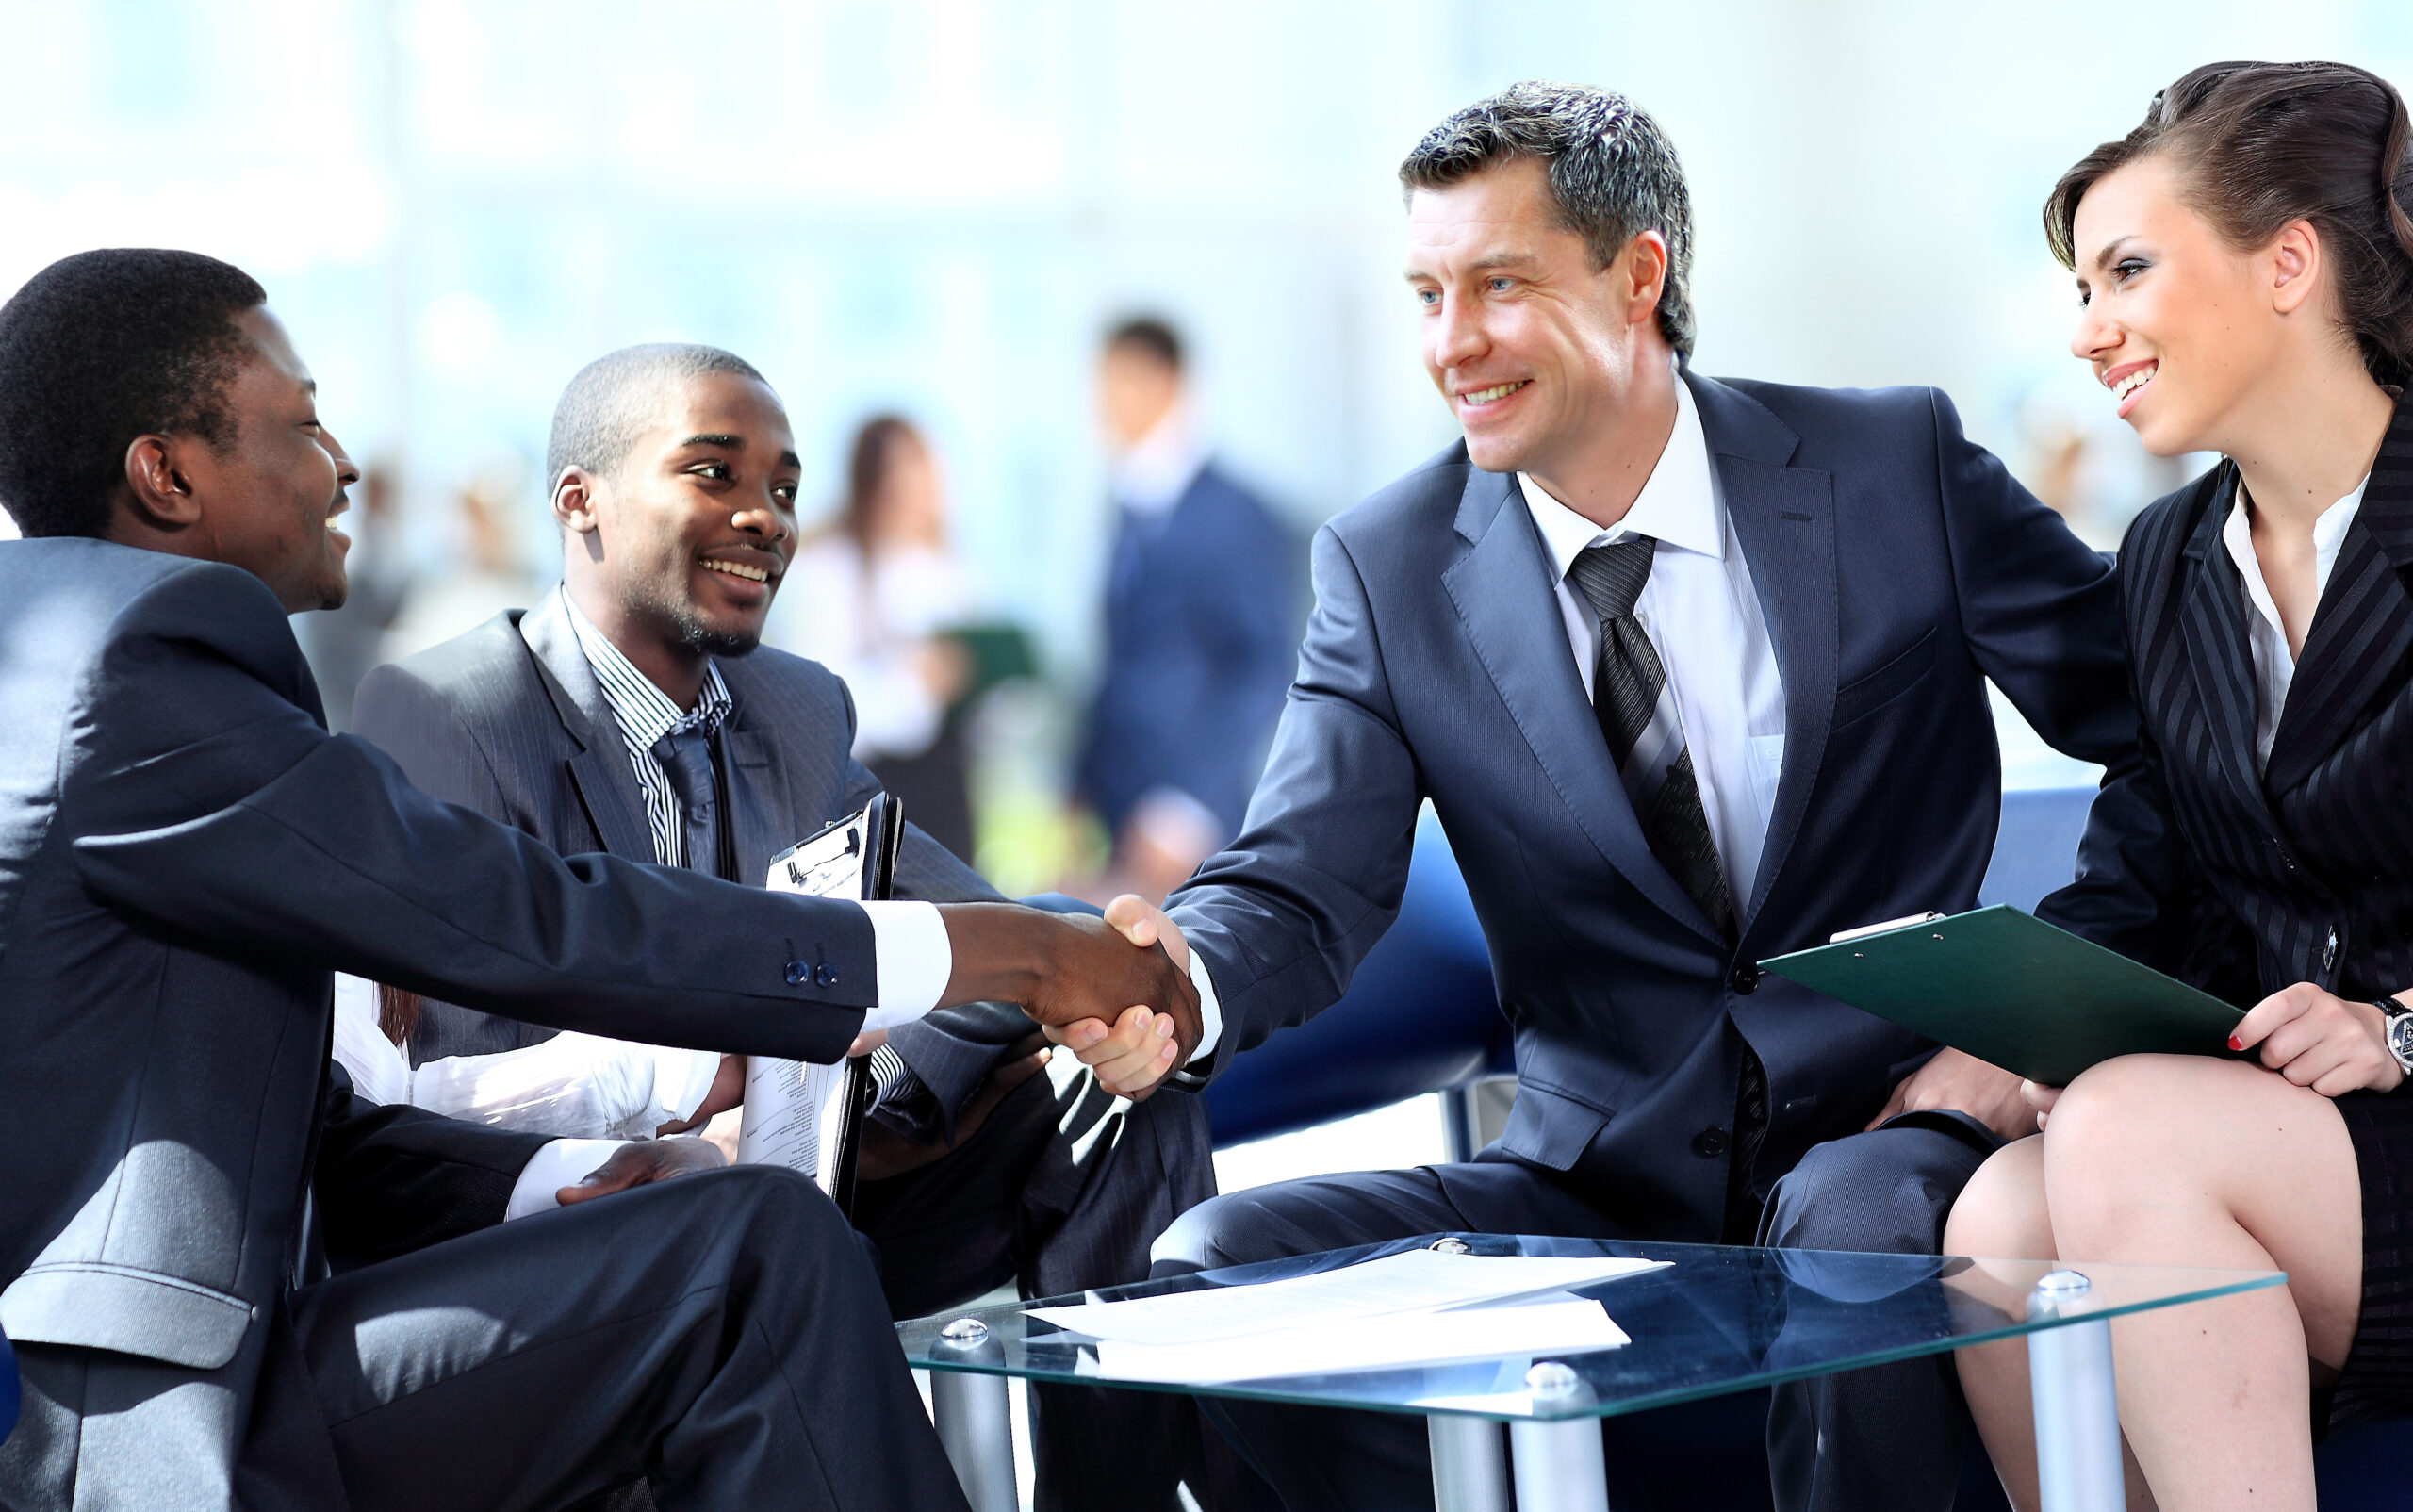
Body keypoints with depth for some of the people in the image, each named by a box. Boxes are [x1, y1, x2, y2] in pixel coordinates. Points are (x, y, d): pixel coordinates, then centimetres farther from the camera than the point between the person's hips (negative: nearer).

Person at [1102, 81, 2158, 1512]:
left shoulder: (1894, 468, -2)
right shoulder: (1391, 566, 4)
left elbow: (2165, 745, 4)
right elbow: (1302, 889, -6)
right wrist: (1181, 987, -30)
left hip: (1876, 1139, -3)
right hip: (1596, 1174, 3)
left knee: (1858, 1223, -38)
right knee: (1214, 1263, -20)